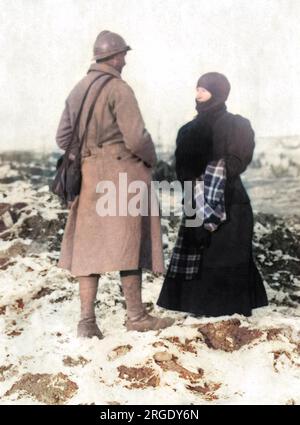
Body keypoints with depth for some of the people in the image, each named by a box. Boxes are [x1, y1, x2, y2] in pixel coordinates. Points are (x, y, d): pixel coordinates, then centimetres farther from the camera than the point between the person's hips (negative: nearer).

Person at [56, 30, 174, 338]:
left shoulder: (77, 90, 14)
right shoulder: (119, 89, -9)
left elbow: (63, 137, 15)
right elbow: (136, 137, -16)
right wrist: (151, 159, 3)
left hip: (88, 175, 7)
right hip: (122, 170, -7)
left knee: (90, 244, 6)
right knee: (128, 242, 0)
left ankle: (87, 319, 5)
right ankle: (136, 316, 7)